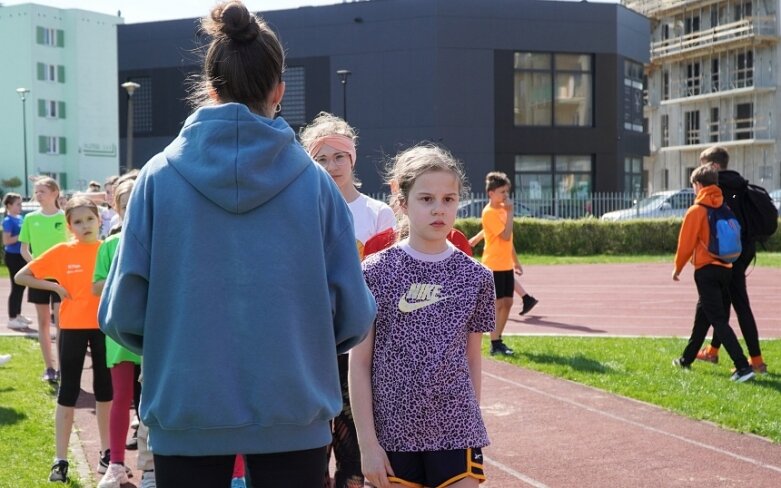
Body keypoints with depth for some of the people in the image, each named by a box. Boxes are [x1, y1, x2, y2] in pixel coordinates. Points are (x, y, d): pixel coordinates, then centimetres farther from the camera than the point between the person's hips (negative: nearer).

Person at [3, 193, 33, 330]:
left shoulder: (20, 218, 10)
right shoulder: (8, 221, -15)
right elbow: (6, 241, -22)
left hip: (21, 255, 8)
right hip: (13, 256, -8)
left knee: (21, 285, 15)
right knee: (16, 287, -5)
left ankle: (17, 315, 26)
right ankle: (12, 319, 1)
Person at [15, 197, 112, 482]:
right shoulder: (62, 252, -5)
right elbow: (21, 276, -2)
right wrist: (55, 287, -11)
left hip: (104, 325, 1)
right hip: (72, 327, -1)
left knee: (105, 389, 11)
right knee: (68, 392, 4)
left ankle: (106, 452, 25)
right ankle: (60, 460, 9)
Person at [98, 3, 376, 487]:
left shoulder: (160, 176, -5)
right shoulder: (313, 180, -5)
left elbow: (124, 312, -6)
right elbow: (353, 316, -3)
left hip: (186, 412, 0)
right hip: (293, 413, 0)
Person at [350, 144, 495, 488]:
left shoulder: (475, 277, 3)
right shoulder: (376, 272, -3)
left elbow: (472, 359, 10)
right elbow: (359, 363, -2)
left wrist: (473, 427, 11)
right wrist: (367, 442, -5)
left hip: (456, 434, 1)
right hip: (393, 435, -1)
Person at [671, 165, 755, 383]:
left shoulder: (696, 211, -11)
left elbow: (686, 243, -7)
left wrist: (678, 268, 6)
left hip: (706, 270, -7)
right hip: (726, 268, 7)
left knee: (718, 320, -8)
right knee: (702, 316, 20)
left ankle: (743, 366, -18)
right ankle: (687, 359, 32)